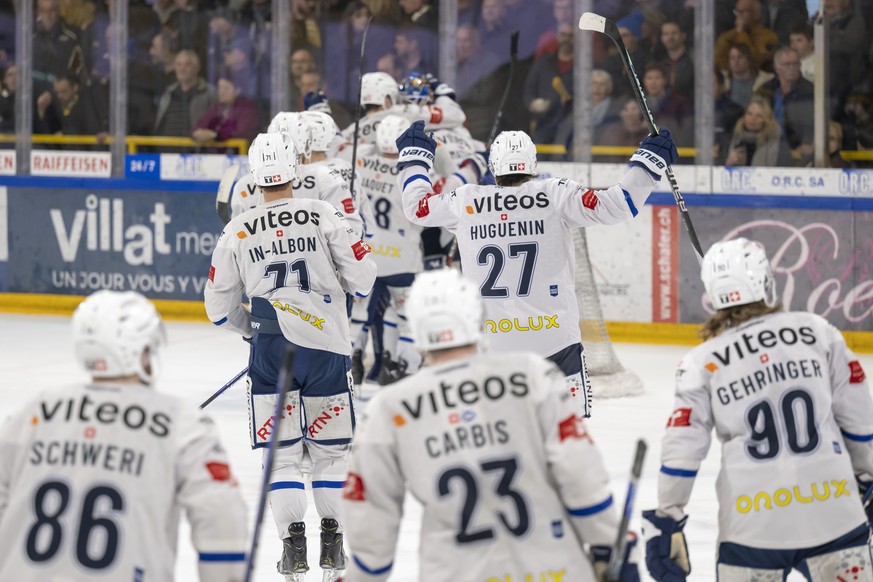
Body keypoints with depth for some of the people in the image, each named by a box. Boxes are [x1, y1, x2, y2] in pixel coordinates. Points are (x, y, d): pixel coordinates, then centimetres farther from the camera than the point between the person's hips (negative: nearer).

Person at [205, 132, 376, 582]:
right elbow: (362, 278, -4)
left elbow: (219, 308, 7)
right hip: (326, 346, 0)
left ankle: (293, 544, -6)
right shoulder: (324, 216, -5)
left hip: (271, 350, 0)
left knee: (282, 452, 6)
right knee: (331, 448, 13)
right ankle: (332, 544, 10)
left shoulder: (237, 232, 1)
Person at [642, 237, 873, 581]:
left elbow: (681, 450, -2)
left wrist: (666, 520, 6)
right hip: (833, 514, 1)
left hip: (753, 526, -1)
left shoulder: (703, 364, 0)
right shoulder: (817, 332, 3)